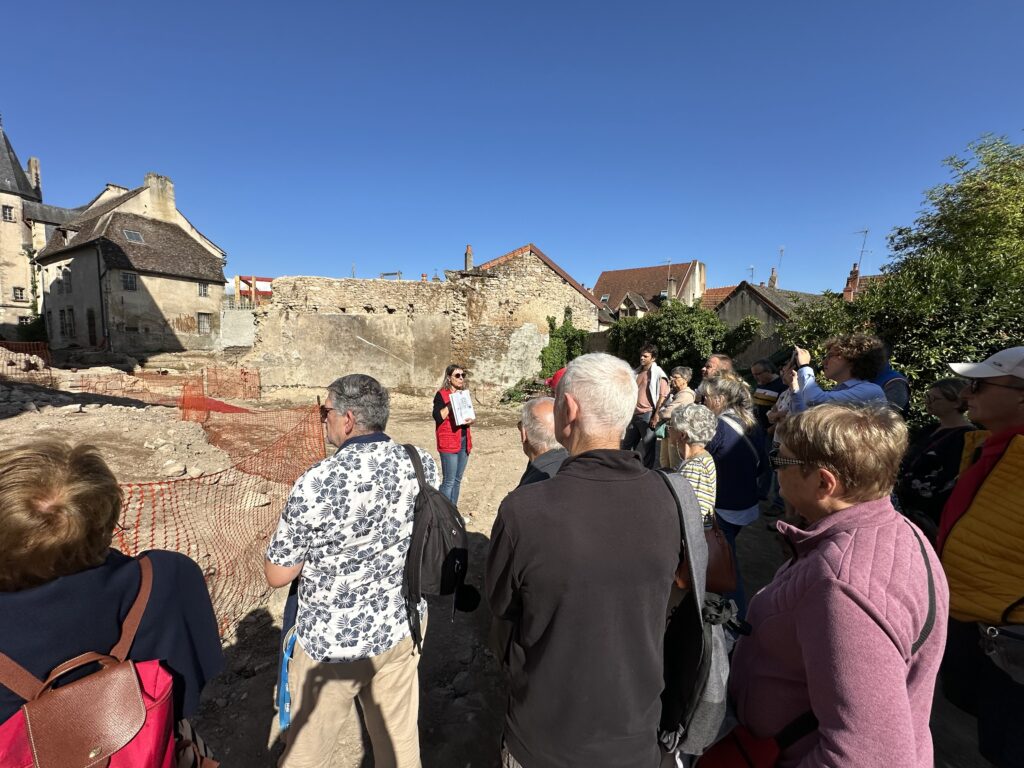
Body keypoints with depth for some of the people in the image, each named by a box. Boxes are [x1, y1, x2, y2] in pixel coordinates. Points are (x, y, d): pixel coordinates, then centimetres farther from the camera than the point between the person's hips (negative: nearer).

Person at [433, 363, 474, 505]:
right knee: (449, 481, -4)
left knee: (457, 480, 13)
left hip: (464, 440, 7)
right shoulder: (441, 395, -7)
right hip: (449, 442, -7)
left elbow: (470, 415, 17)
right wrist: (451, 402, -21)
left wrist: (471, 420, -5)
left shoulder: (464, 394, 12)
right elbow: (438, 417, -19)